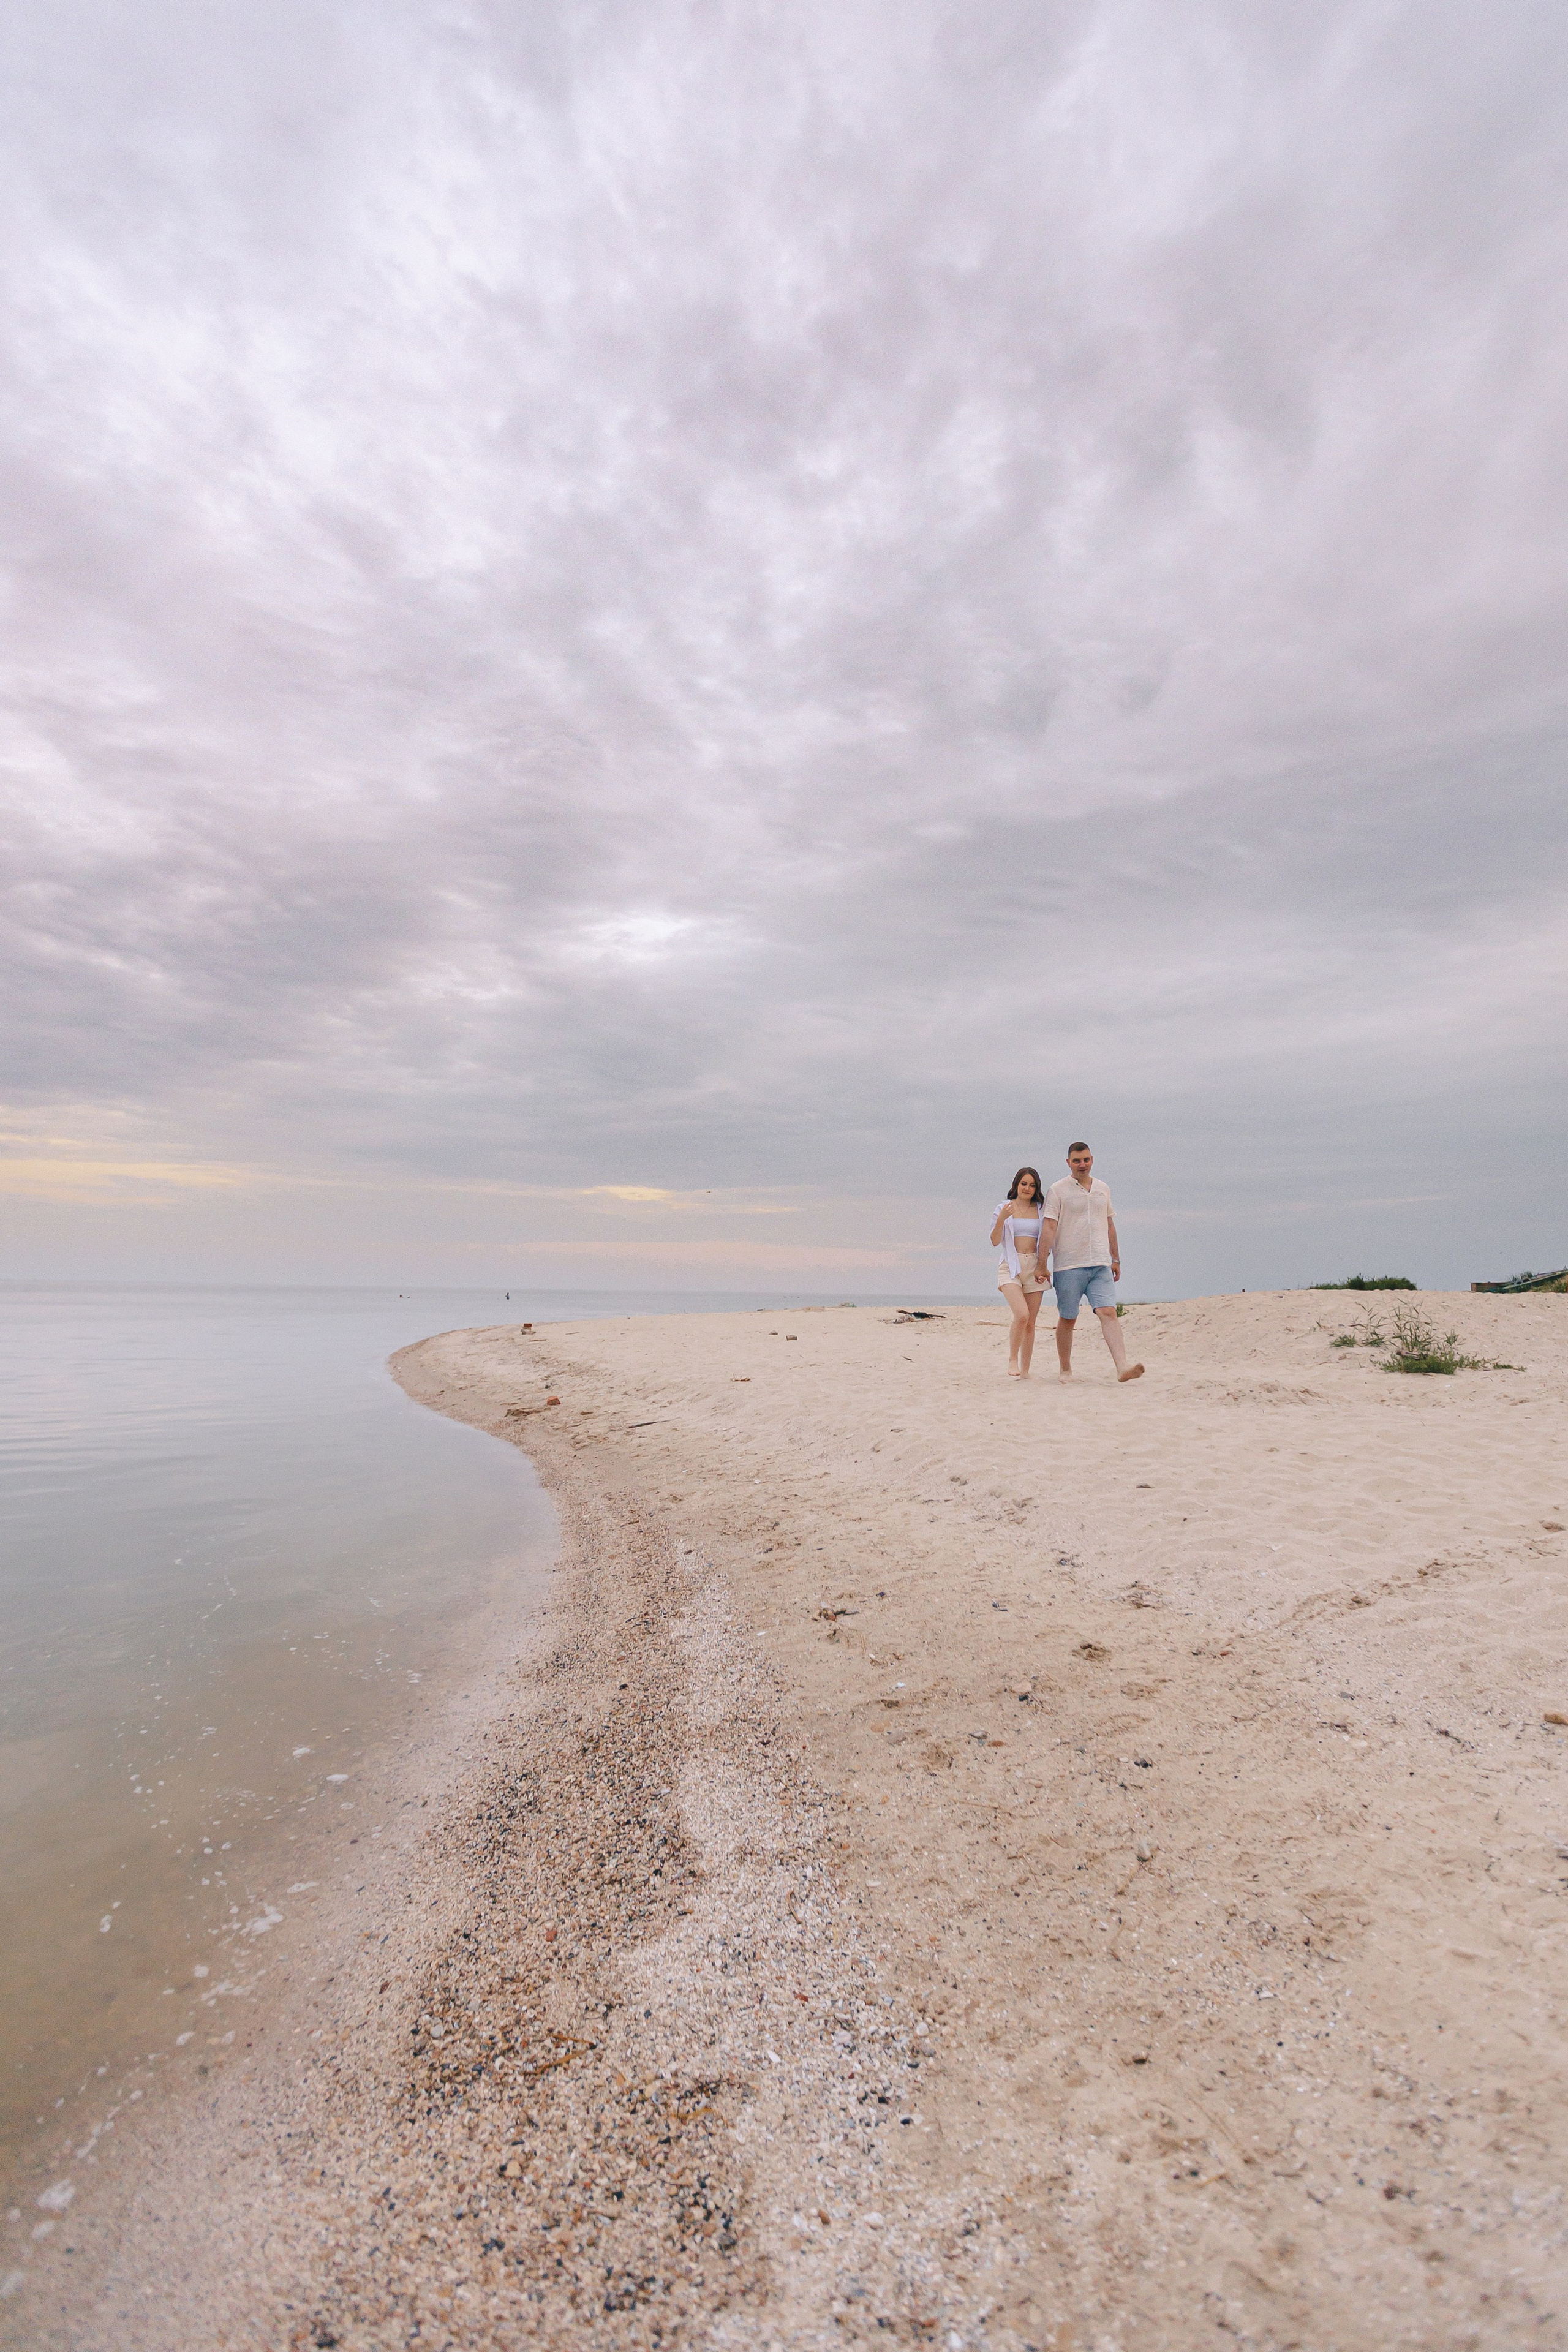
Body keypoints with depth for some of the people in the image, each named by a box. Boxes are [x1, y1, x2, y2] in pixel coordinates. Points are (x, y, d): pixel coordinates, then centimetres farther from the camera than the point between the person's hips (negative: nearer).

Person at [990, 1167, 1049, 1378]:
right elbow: (995, 1240, -2)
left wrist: (1042, 1266, 2)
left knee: (1031, 1323, 2)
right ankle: (1012, 1359, -2)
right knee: (1022, 1314, -23)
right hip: (1011, 1266, -3)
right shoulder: (1004, 1208, 5)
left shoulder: (1041, 1210, 13)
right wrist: (1002, 1218, -18)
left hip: (1034, 1267, 3)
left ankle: (1025, 1372, 10)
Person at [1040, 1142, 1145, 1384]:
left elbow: (1110, 1225, 21)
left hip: (1100, 1264, 3)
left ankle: (1123, 1368, -18)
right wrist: (1042, 1264, -12)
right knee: (1067, 1319, 5)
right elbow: (1048, 1228, -7)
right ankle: (1066, 1370, 18)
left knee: (1108, 1312, -11)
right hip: (1068, 1266, -3)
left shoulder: (1102, 1189, 14)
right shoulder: (1058, 1190, -2)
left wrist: (1116, 1259, 20)